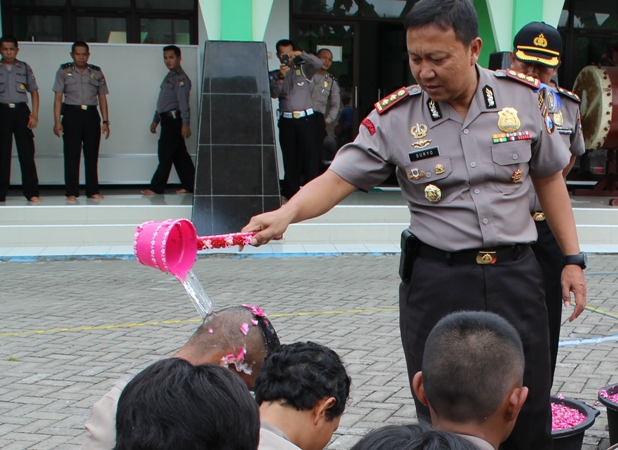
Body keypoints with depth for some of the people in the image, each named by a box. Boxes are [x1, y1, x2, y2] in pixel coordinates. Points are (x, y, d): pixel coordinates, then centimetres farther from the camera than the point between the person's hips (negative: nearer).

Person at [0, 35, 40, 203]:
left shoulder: (25, 68, 11)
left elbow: (34, 91, 11)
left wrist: (35, 115, 0)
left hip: (21, 111, 0)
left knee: (27, 152, -3)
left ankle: (32, 193, 1)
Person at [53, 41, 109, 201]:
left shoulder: (97, 72, 11)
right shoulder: (64, 71, 6)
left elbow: (102, 97, 12)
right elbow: (58, 97, 2)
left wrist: (105, 121, 5)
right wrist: (57, 121, -6)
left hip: (91, 115, 2)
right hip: (72, 114, -2)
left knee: (92, 154, 3)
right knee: (72, 154, -1)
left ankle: (93, 191, 10)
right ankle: (71, 192, 3)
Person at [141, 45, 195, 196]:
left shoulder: (181, 78, -11)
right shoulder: (169, 77, 20)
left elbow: (183, 102, -20)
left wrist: (185, 124, -26)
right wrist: (156, 120, 26)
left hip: (174, 120, -10)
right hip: (167, 120, 10)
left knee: (165, 155, -6)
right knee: (179, 155, 10)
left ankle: (156, 188, -3)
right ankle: (189, 185, 14)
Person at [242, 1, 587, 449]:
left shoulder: (526, 97, -1)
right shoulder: (395, 118, -6)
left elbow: (549, 177, 11)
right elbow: (337, 179, -9)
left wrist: (573, 258, 10)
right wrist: (286, 214, -28)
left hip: (515, 273, 1)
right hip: (436, 278, -1)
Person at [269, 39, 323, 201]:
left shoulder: (303, 69, 8)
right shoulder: (274, 75, 12)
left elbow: (318, 63, -9)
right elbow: (274, 94, -3)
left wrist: (301, 54, -18)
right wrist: (280, 77, -18)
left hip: (306, 118, -2)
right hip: (286, 120, 2)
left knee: (310, 154, -6)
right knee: (289, 157, 6)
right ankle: (290, 192, 12)